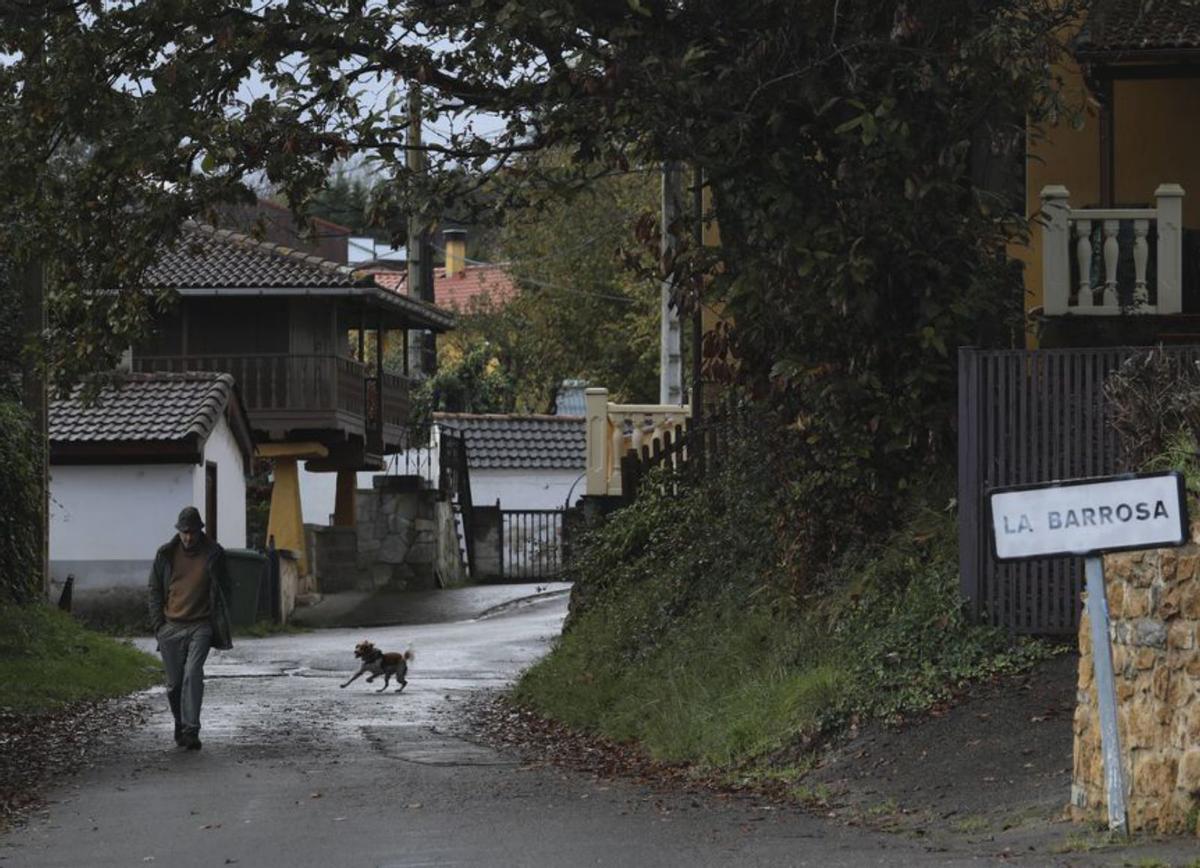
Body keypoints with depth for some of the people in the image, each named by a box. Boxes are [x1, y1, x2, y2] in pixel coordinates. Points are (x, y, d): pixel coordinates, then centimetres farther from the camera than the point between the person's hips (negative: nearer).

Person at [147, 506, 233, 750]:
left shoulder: (213, 554, 2)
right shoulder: (166, 555, 5)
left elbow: (223, 591, 10)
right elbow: (155, 590, 11)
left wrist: (221, 626, 3)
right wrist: (158, 623, 1)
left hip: (200, 627, -2)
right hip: (171, 627, 2)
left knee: (193, 673, -19)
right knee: (174, 682, 5)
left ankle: (191, 730, -22)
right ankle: (180, 725, 26)